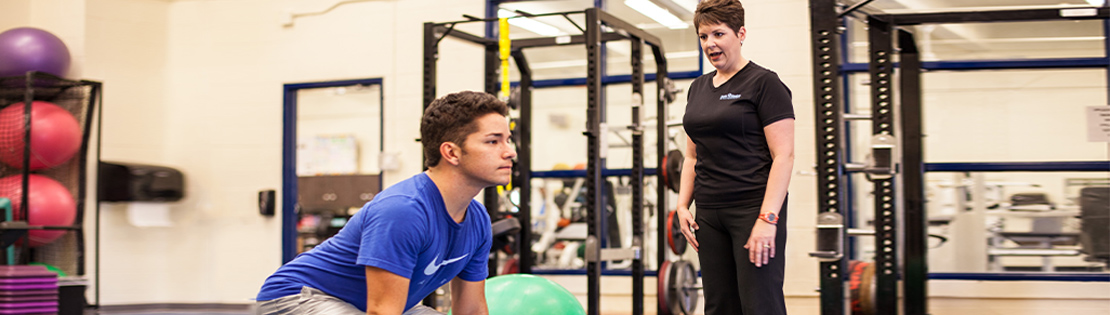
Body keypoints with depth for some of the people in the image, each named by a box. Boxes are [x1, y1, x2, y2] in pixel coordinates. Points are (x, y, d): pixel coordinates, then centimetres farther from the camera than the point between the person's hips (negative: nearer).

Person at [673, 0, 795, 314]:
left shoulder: (764, 83, -6)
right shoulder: (698, 88, 16)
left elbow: (783, 156, -13)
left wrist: (767, 219, -20)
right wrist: (683, 205, 10)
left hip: (754, 209, -7)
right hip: (709, 214, 7)